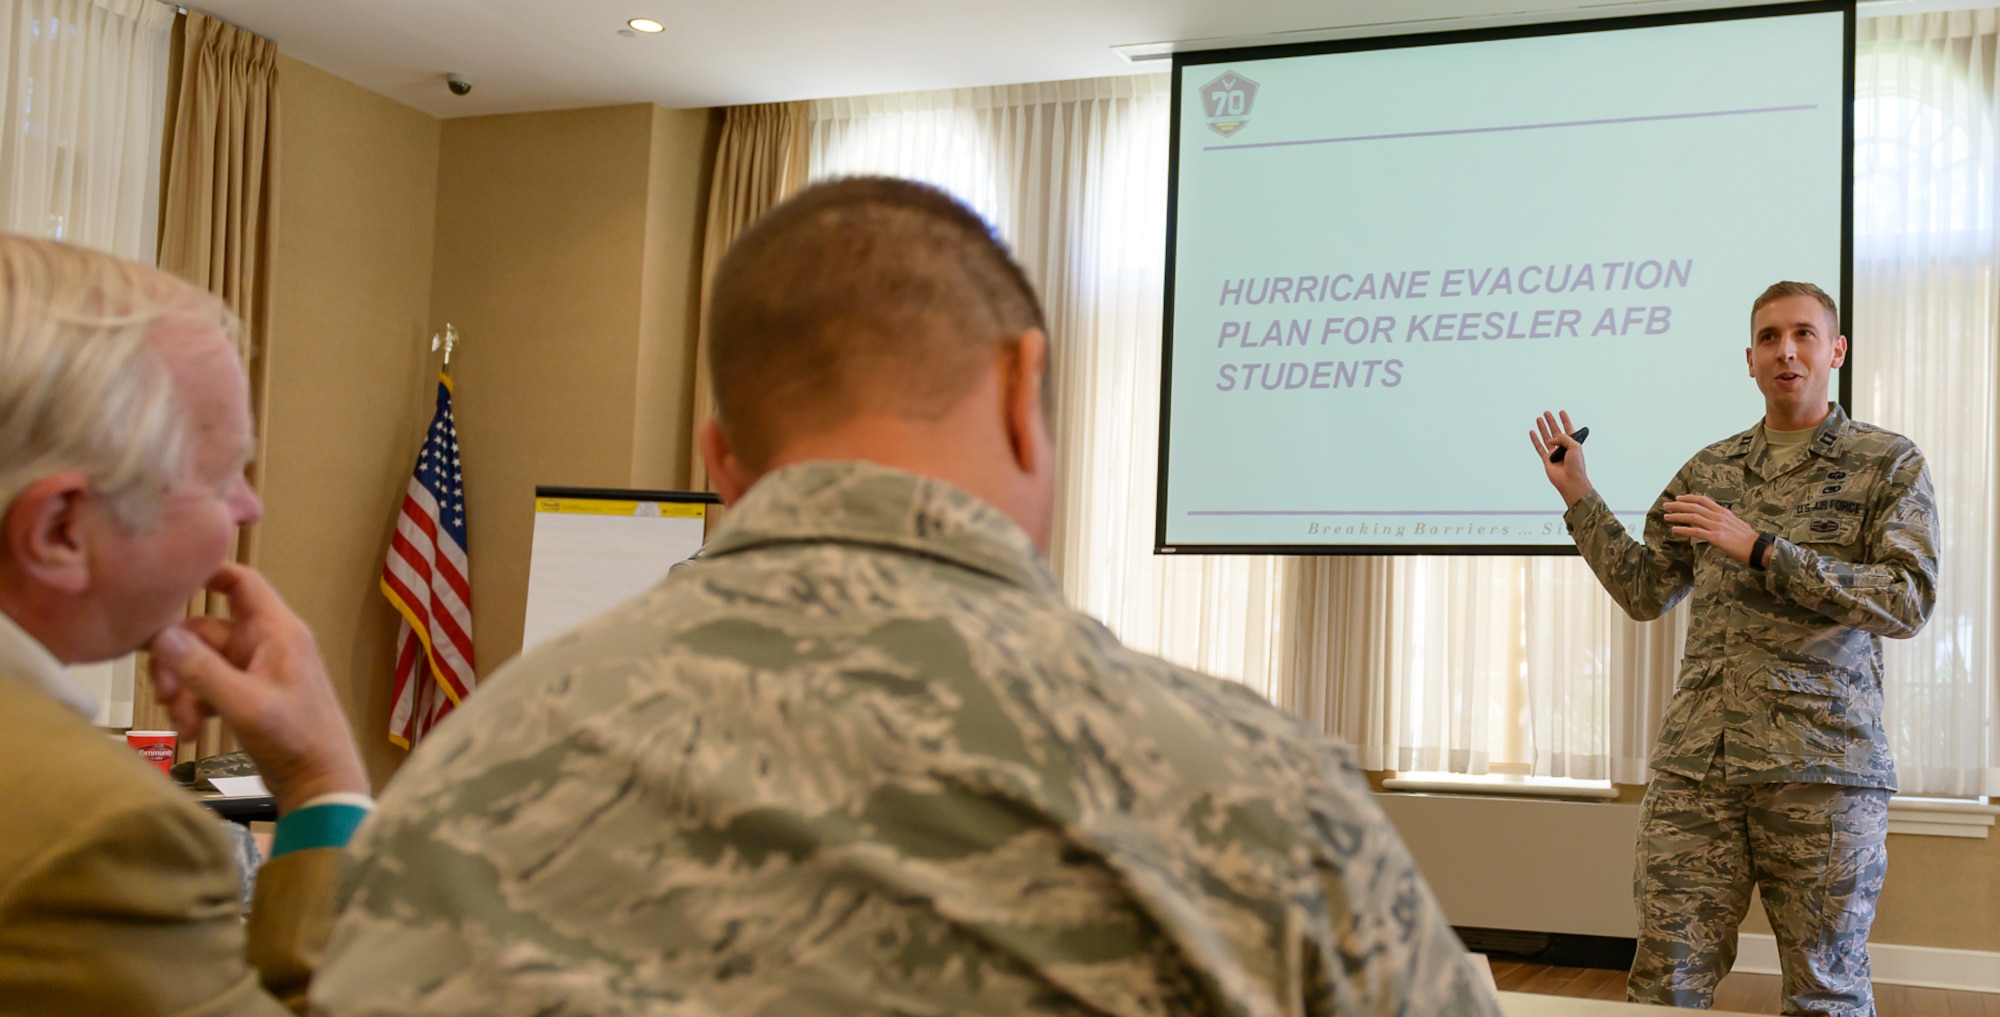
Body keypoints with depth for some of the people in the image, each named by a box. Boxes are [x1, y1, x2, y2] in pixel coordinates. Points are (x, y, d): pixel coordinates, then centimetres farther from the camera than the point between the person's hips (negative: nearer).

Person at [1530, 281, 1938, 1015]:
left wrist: (1760, 549, -15)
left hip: (1823, 768, -3)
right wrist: (1578, 496, 10)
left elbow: (1908, 602, -9)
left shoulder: (1888, 464, 4)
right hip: (1694, 764, 3)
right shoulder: (1708, 470, 16)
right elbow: (1644, 593, 16)